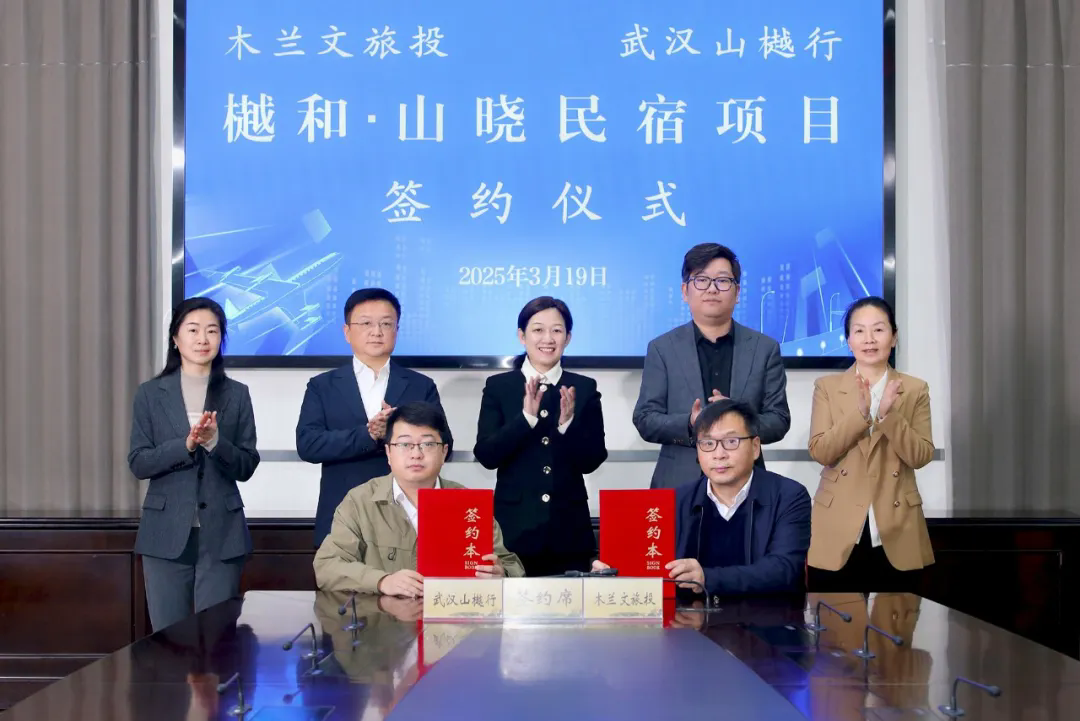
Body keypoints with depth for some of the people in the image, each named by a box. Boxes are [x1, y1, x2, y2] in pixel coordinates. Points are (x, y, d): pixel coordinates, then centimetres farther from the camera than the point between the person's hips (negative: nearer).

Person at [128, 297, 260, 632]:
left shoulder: (236, 394, 6)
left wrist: (215, 442, -17)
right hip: (167, 532, 0)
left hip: (221, 533, 0)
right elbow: (138, 463, -1)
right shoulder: (151, 393, 5)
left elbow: (247, 466, 2)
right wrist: (186, 444, -16)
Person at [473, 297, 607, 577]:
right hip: (515, 529, -1)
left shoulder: (584, 388, 6)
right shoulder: (498, 387, 4)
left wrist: (568, 423, -16)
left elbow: (592, 461, 1)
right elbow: (486, 456, -6)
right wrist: (526, 417, -18)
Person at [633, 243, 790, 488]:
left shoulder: (765, 348, 5)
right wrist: (690, 424, -19)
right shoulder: (662, 349, 3)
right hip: (680, 483, 0)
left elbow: (779, 420, 2)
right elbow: (645, 420, 0)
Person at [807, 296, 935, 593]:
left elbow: (921, 456, -3)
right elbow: (820, 452, -5)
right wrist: (860, 414, -19)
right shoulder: (827, 387, 5)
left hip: (896, 535, 1)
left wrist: (888, 415, -17)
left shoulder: (915, 390, 6)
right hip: (838, 534, 0)